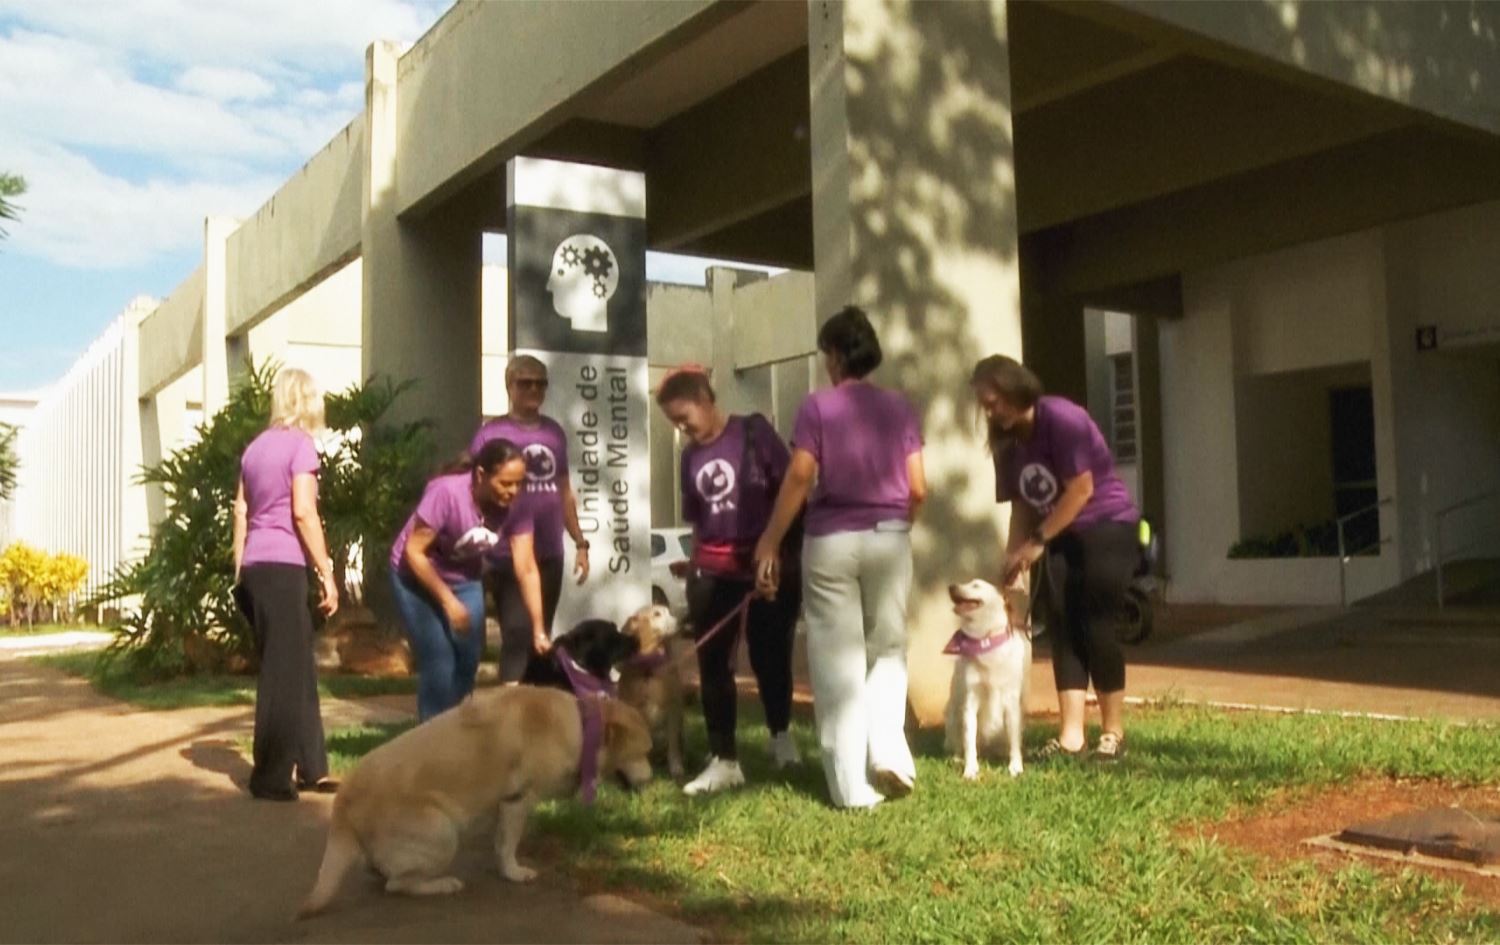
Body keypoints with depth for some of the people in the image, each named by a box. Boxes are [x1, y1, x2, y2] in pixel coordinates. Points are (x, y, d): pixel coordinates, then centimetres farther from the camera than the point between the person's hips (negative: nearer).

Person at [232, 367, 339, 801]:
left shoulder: (256, 447, 16)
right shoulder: (300, 444, -7)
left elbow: (241, 511, 17)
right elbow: (303, 512, -15)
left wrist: (239, 569, 20)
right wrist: (327, 572, -12)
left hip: (256, 568, 8)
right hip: (283, 567, -8)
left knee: (299, 669, 14)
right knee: (282, 673, 0)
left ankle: (310, 767, 20)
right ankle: (271, 776, 6)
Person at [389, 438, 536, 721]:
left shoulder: (515, 507, -19)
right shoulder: (446, 492, -33)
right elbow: (414, 552, -25)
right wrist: (448, 601, -24)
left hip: (464, 579, 5)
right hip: (416, 576, -5)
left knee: (469, 661, 3)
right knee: (440, 664, -12)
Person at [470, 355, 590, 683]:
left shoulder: (555, 432, 11)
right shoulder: (491, 433, -5)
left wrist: (580, 543, 15)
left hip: (550, 555, 5)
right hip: (510, 557, -5)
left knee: (541, 635, 13)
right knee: (517, 633, -9)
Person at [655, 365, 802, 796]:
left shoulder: (754, 432, -6)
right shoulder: (690, 456, 9)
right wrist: (694, 562, 11)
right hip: (712, 571, 5)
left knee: (768, 654, 6)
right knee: (712, 663, 4)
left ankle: (781, 734, 33)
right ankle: (724, 760, 13)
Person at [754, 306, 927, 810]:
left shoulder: (817, 406, -4)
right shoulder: (900, 407, 5)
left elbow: (799, 480, -9)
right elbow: (918, 488, 3)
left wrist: (769, 545, -2)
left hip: (831, 542, -2)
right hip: (889, 539, 2)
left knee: (839, 662, 4)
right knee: (888, 649, 19)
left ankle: (853, 786, 6)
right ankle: (889, 749, 1)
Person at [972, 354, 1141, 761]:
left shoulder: (1062, 418, -19)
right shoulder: (1007, 440, 4)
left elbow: (1081, 489, -21)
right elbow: (1021, 506, 5)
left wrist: (1037, 541, -18)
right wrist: (1013, 563, -4)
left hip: (1107, 528, -7)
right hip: (1060, 538, 7)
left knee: (1096, 628, -7)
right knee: (1064, 630, 0)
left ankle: (1113, 732, 6)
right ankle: (1071, 736, 1)